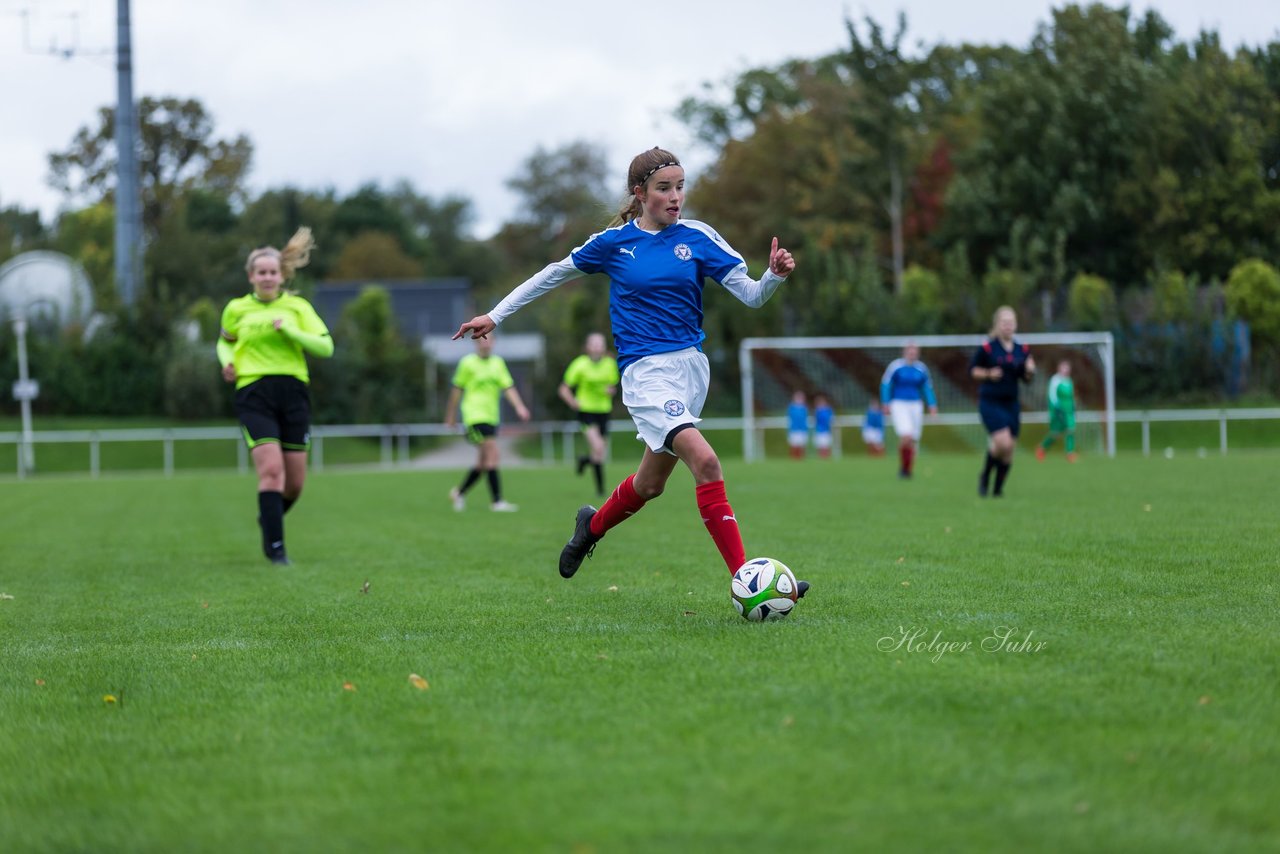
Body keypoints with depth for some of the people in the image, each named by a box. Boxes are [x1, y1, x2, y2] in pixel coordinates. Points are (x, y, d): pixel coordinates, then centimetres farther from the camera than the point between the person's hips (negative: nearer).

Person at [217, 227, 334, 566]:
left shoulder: (297, 307, 7)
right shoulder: (236, 309, 8)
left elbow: (326, 347, -2)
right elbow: (224, 341, 26)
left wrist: (289, 330, -13)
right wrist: (227, 360, 4)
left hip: (293, 393, 2)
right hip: (254, 394, -2)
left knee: (295, 482, 5)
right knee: (271, 469, -19)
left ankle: (269, 518, 35)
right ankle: (274, 545, -15)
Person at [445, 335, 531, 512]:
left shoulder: (498, 362, 11)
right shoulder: (467, 362, -3)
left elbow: (508, 387, 7)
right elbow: (457, 390, 3)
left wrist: (519, 406, -8)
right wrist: (451, 415, 7)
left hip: (491, 417, 6)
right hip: (475, 416, -6)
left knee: (483, 462, 10)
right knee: (493, 455, -16)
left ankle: (459, 492, 29)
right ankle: (496, 501, -15)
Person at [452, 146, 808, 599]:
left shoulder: (697, 237, 3)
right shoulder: (614, 242, 0)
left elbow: (751, 295, 0)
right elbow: (553, 274, 13)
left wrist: (775, 275, -22)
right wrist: (495, 315, 15)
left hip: (692, 366, 4)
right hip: (646, 371, -4)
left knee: (651, 483, 16)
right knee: (705, 462, -24)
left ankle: (592, 526, 48)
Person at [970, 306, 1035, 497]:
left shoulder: (1022, 350, 7)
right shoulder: (986, 348, -7)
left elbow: (1026, 379, 13)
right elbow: (972, 369, 0)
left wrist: (1030, 371, -8)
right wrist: (989, 374, -16)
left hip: (1011, 403, 5)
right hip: (990, 403, -5)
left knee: (1009, 450, 3)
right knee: (1003, 443, -20)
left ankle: (998, 488, 17)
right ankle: (985, 477, 5)